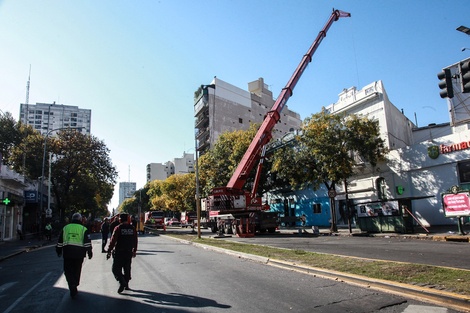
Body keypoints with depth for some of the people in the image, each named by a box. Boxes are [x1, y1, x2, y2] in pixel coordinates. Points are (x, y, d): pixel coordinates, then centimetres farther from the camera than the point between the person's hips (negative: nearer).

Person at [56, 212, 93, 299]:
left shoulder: (65, 228, 9)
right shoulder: (84, 229, 2)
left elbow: (59, 241, 13)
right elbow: (87, 242, -3)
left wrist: (59, 252, 23)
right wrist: (89, 252, 2)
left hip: (67, 252, 1)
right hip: (79, 253, -1)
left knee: (68, 271, 5)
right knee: (76, 271, 12)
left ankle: (72, 287, -13)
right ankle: (74, 287, 23)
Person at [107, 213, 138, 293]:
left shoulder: (118, 228, -10)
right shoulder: (132, 228, 4)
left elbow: (113, 241, -12)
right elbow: (135, 241, 11)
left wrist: (109, 251, -6)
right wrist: (134, 251, 21)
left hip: (119, 253, -4)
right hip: (129, 253, 5)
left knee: (116, 269, 4)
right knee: (127, 269, 15)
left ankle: (122, 283, -13)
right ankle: (126, 285, 19)